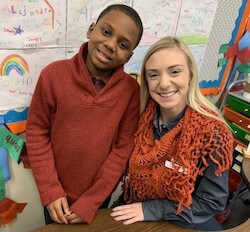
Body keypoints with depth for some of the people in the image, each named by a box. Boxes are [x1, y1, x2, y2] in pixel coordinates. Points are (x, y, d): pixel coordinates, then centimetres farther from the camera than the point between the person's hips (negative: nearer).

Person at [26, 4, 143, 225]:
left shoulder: (131, 90, -16)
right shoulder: (54, 75, -17)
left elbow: (124, 148, -12)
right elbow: (37, 132, -9)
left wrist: (90, 202, -11)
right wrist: (50, 190, -11)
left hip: (100, 195, 0)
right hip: (58, 194, 0)